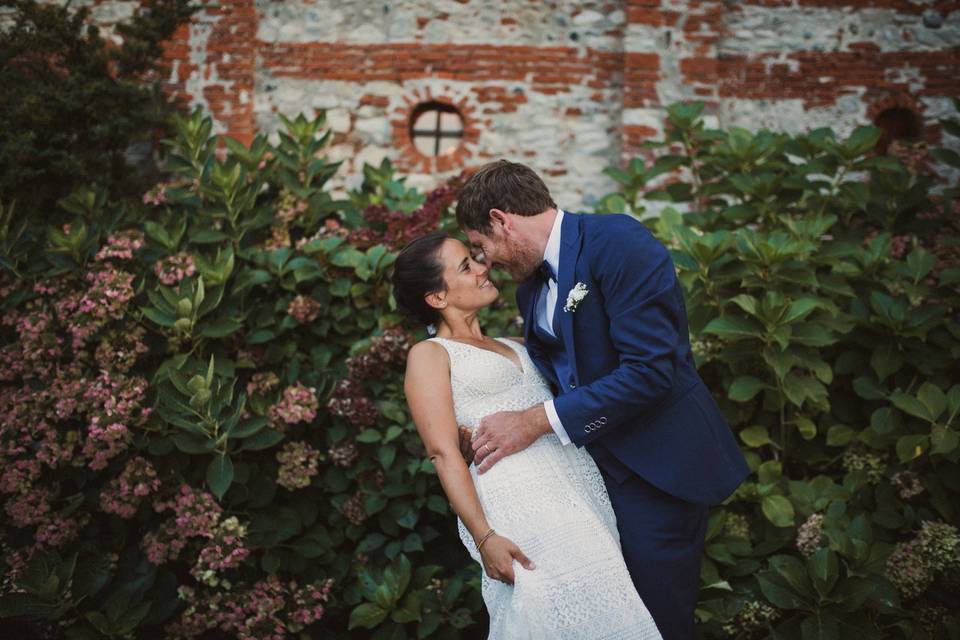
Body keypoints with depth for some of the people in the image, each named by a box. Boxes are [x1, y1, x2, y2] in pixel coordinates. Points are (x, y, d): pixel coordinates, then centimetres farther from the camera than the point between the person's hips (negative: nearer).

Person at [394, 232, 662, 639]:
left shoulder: (515, 346, 25)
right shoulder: (429, 355, 3)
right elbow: (445, 453, -7)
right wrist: (484, 537, -17)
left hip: (582, 487, 7)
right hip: (517, 499, -7)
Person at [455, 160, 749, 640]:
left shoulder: (618, 241, -16)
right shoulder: (531, 284, 11)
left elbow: (650, 369, -25)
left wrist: (538, 421, -22)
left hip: (655, 469, -8)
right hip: (591, 462, 8)